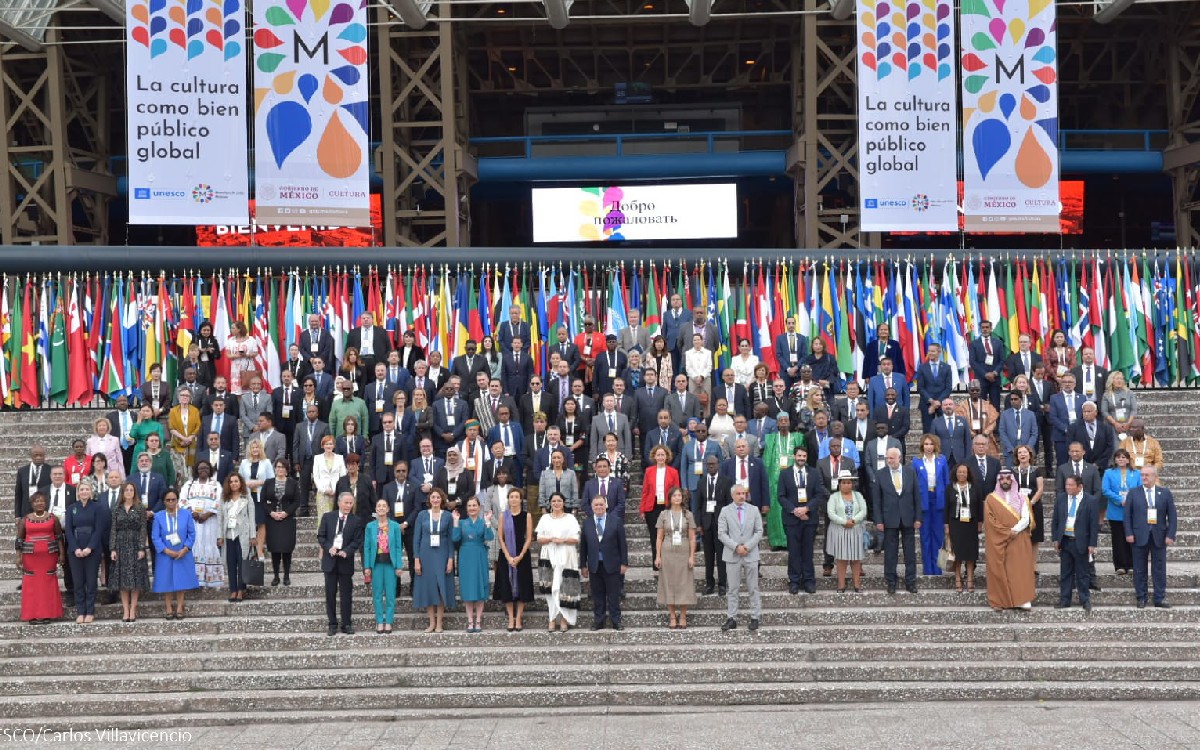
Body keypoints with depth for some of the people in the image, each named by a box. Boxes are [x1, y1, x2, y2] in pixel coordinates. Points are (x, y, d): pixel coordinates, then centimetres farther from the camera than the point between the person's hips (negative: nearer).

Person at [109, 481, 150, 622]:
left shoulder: (140, 508, 3)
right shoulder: (117, 510, 8)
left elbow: (143, 529, -2)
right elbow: (113, 530, 5)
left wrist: (142, 548, -10)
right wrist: (113, 549, -4)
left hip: (135, 545, -2)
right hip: (121, 546, 2)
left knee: (135, 578, -2)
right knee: (122, 578, 1)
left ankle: (133, 609, 2)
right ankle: (125, 610, 4)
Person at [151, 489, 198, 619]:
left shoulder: (186, 514, -1)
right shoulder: (158, 516, -2)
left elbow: (191, 533, -2)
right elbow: (155, 537, -6)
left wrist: (186, 549, -14)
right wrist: (166, 550, -16)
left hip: (183, 555, 0)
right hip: (165, 555, 0)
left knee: (181, 581, 5)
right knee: (167, 582, 3)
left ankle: (179, 608, 12)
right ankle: (169, 609, 11)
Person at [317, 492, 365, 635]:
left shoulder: (356, 521, 1)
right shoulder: (327, 517, 3)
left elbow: (357, 541, -3)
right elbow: (321, 536, 2)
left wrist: (346, 551, -18)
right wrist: (329, 548, -15)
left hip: (346, 560, -1)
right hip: (330, 559, 1)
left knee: (346, 594, 4)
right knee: (330, 593, 4)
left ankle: (347, 624, 12)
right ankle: (332, 624, 12)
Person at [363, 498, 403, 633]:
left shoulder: (395, 526, 2)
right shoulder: (370, 526, 4)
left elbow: (398, 547, 1)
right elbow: (366, 547, 4)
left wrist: (399, 566, -5)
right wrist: (367, 567, -2)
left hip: (390, 563, -1)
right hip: (376, 563, 1)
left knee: (390, 594, 0)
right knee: (377, 594, 4)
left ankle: (389, 622, 7)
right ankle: (379, 622, 11)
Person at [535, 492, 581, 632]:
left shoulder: (570, 518, 7)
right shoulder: (545, 518, 12)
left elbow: (576, 539, 2)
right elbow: (539, 539, 7)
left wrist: (563, 540, -15)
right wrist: (551, 539, -12)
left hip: (565, 558, -2)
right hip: (548, 557, 2)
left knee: (564, 588, -6)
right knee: (550, 589, -2)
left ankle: (564, 619, -2)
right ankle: (553, 619, 1)